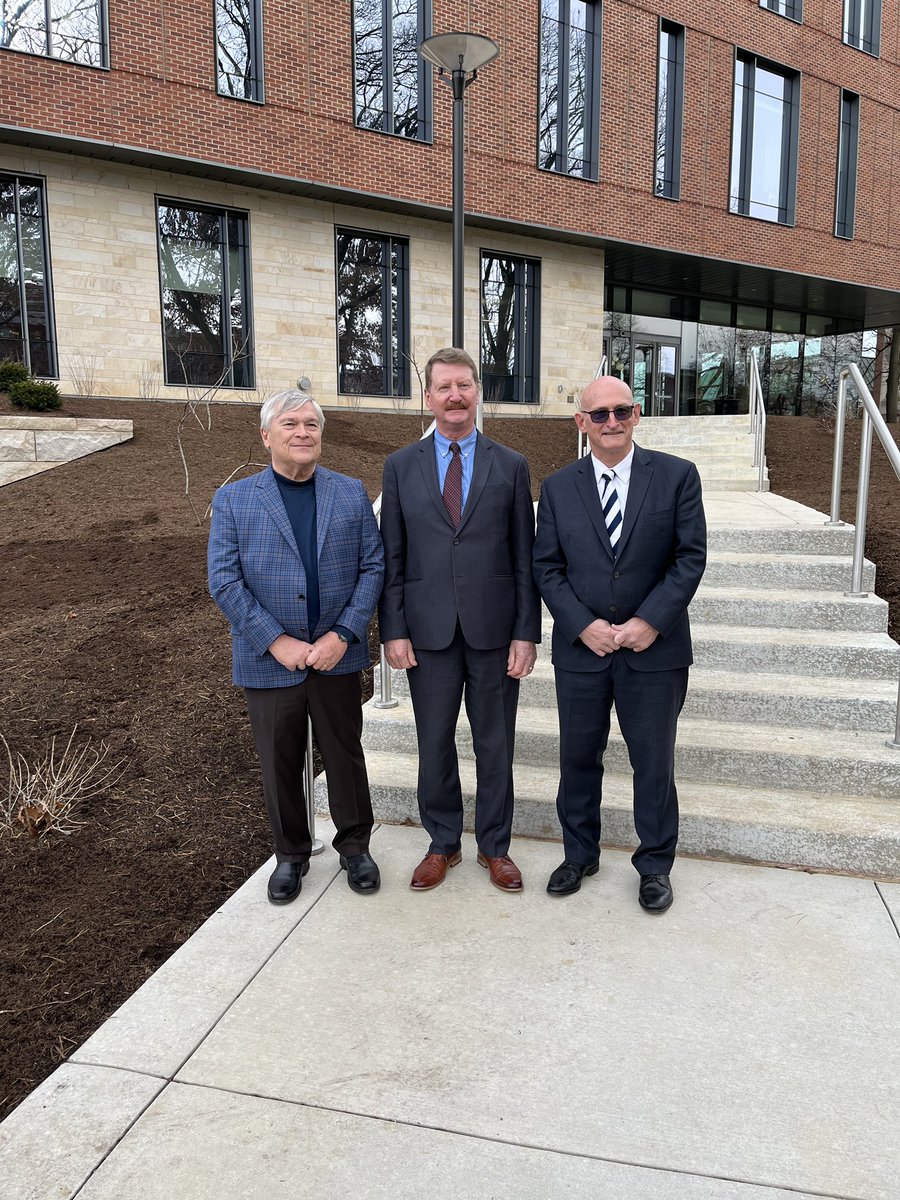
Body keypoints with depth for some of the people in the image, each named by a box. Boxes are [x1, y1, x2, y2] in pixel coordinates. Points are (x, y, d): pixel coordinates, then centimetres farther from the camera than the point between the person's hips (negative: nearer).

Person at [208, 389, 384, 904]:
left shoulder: (352, 493, 3)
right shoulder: (234, 499, -1)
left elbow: (373, 567, -1)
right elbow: (225, 580, -7)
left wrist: (342, 635, -12)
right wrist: (277, 642, -14)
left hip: (337, 655, 1)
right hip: (269, 661, 0)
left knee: (346, 755, 14)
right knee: (280, 764, 13)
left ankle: (355, 846, 35)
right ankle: (291, 855, 34)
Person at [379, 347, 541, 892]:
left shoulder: (511, 466, 3)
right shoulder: (401, 466, 5)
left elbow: (524, 557, 1)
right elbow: (391, 556, 4)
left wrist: (526, 634, -4)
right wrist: (393, 630, -3)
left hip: (494, 631, 0)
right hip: (428, 631, 1)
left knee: (495, 745, 11)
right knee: (435, 744, 11)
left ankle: (495, 846, 29)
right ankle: (443, 843, 31)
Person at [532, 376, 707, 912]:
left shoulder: (677, 475, -2)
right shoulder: (558, 487, 3)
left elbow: (691, 557, -5)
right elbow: (547, 567, 1)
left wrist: (651, 621, -15)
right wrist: (582, 625, -11)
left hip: (655, 648, -1)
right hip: (581, 647, 2)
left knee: (654, 762, 10)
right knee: (578, 758, 13)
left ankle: (656, 864, 30)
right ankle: (580, 855, 34)